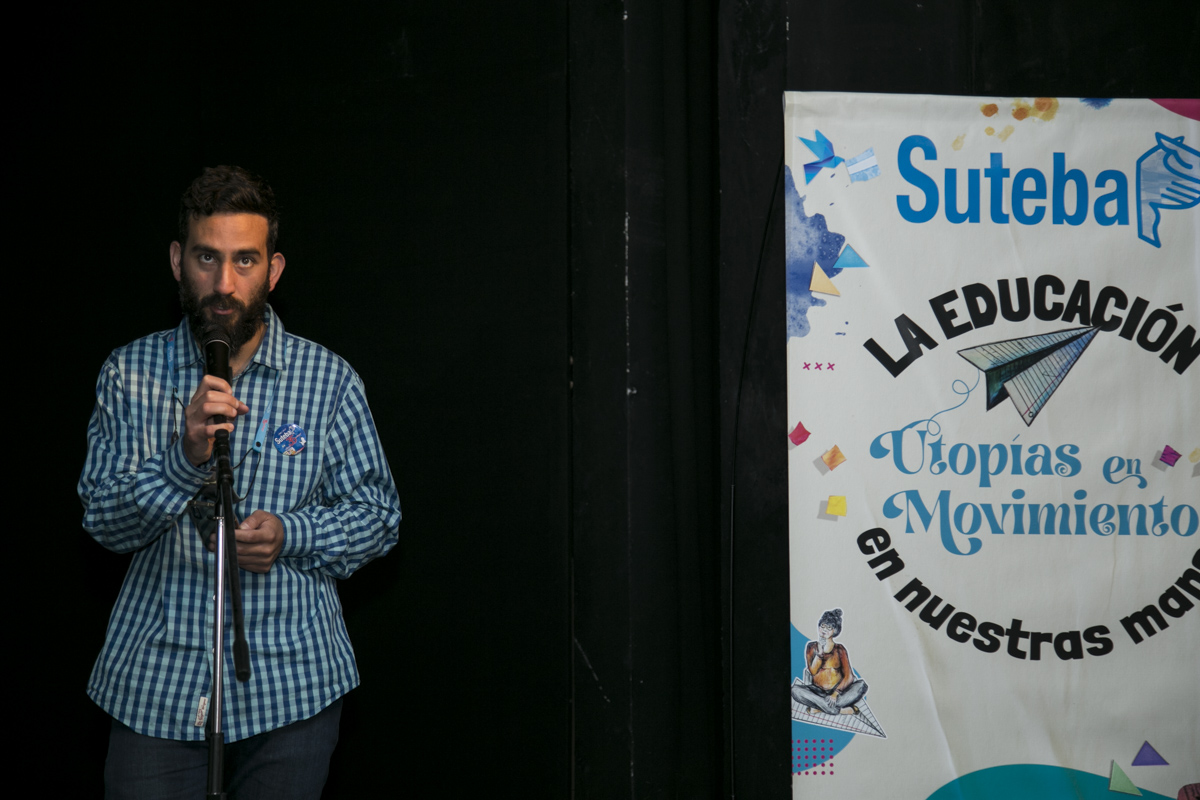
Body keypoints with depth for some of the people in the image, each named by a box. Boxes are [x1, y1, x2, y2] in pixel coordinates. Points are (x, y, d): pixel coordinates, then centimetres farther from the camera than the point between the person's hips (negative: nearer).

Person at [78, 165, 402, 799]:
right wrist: (185, 457, -22)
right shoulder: (129, 373, 2)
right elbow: (103, 520, -5)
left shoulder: (328, 379, -1)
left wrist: (290, 534, -14)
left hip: (291, 680, 0)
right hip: (157, 681, 0)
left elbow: (378, 514, 4)